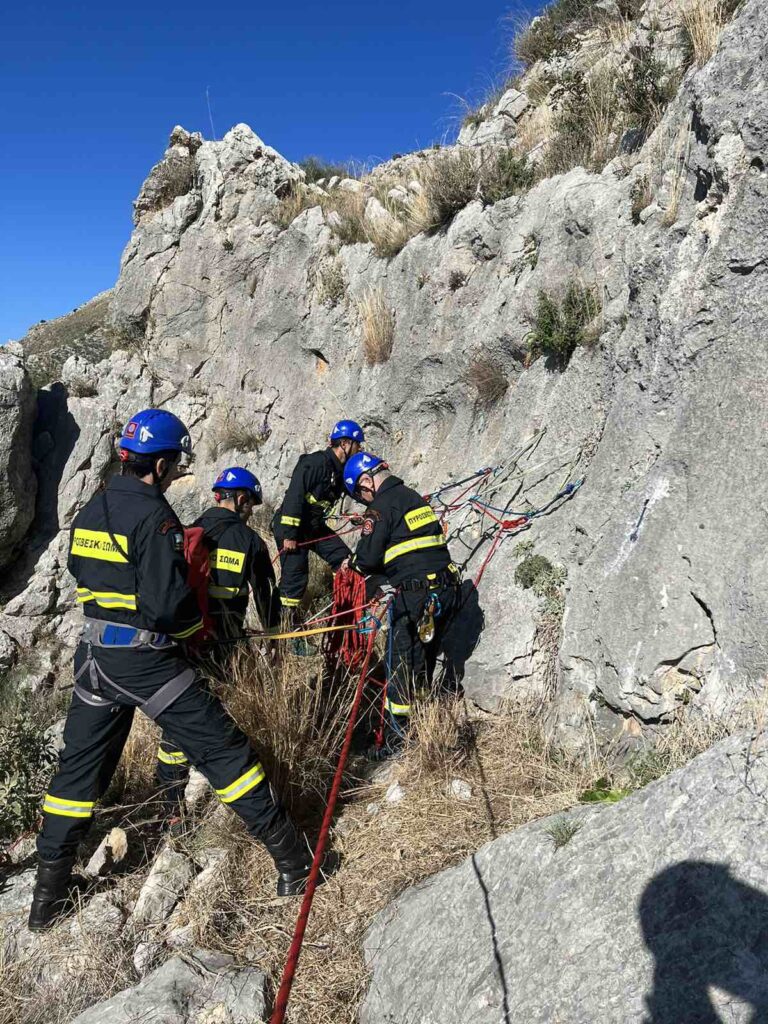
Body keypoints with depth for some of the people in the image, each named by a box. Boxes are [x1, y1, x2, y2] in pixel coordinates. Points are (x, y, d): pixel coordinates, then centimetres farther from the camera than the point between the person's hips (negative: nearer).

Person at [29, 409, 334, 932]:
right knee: (225, 751, 2)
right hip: (147, 659, -7)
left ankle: (48, 892, 31)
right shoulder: (154, 516, -17)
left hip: (94, 654, 7)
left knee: (80, 766, 19)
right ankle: (292, 860, 12)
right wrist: (197, 620, -2)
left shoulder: (89, 512, 7)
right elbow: (168, 604, -22)